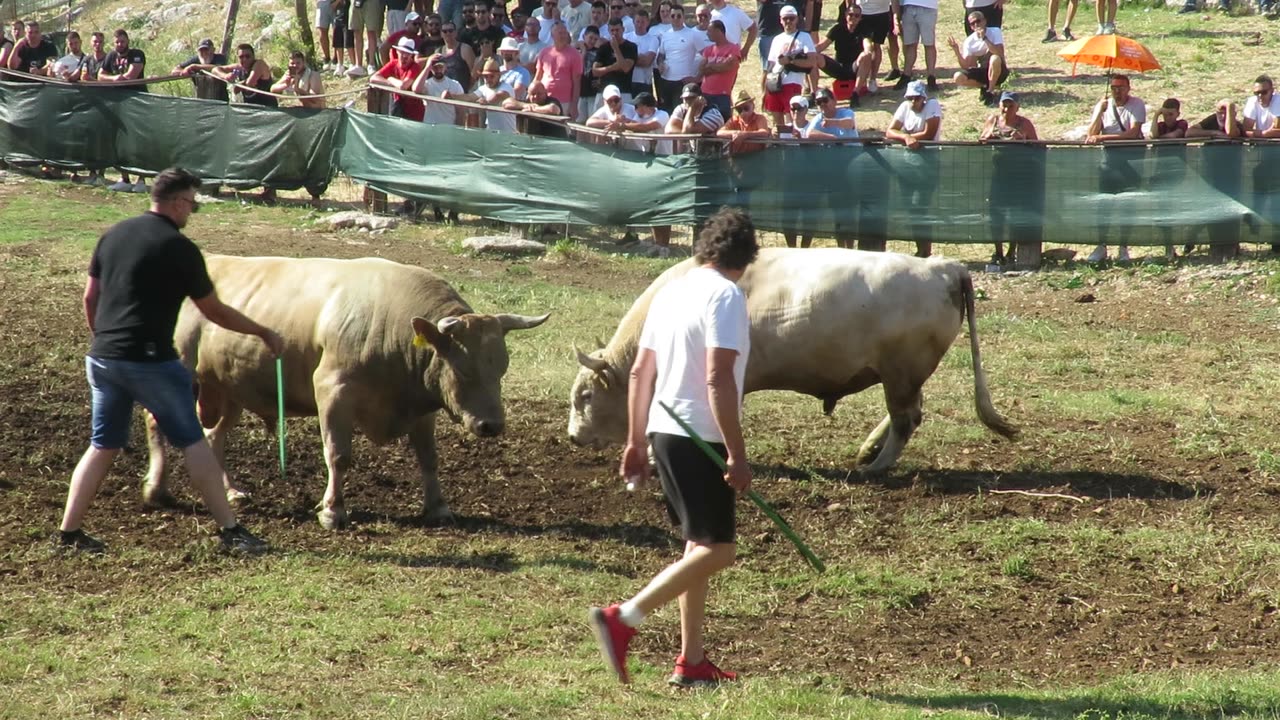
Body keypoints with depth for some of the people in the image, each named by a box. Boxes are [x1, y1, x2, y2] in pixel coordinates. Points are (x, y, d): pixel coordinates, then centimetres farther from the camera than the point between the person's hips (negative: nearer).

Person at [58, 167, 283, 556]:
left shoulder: (113, 236, 11)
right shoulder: (179, 249, -7)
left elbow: (90, 297, 15)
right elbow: (215, 312, -1)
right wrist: (263, 333, 10)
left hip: (102, 358, 6)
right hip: (149, 361, -6)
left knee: (103, 445, 16)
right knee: (193, 442, 2)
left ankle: (69, 532, 12)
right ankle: (230, 530, 3)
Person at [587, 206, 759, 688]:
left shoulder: (672, 291, 13)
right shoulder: (725, 296, -12)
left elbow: (640, 372, 15)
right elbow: (718, 380, -20)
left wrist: (636, 442, 21)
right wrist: (737, 456, -19)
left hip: (663, 432, 9)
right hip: (700, 439, -9)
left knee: (700, 546, 15)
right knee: (717, 551, -7)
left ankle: (692, 662, 15)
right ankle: (622, 620, -17)